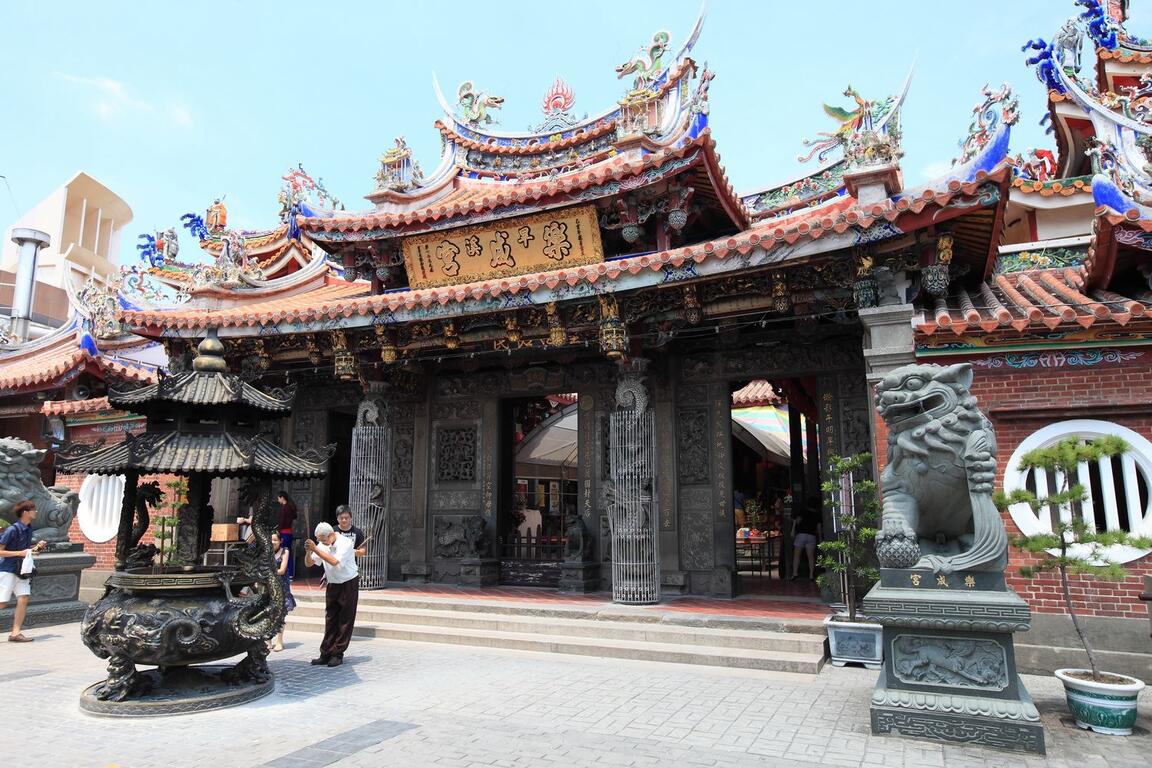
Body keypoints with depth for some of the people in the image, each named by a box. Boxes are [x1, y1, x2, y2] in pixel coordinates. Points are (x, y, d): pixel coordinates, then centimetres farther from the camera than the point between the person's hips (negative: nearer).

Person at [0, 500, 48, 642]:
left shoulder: (28, 529, 7)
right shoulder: (12, 529, -16)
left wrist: (36, 547, 3)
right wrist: (21, 553, -20)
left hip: (22, 569, 7)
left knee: (23, 599, -2)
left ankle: (15, 633, 1)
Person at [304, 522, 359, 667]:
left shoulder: (345, 543, -20)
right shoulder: (322, 545, -1)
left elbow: (335, 561, -33)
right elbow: (309, 563, 1)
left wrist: (315, 549, -34)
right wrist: (309, 551, -20)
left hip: (348, 583, -6)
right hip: (332, 584, 6)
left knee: (345, 620, -1)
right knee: (330, 620, 7)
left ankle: (338, 654, 5)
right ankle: (326, 654, 11)